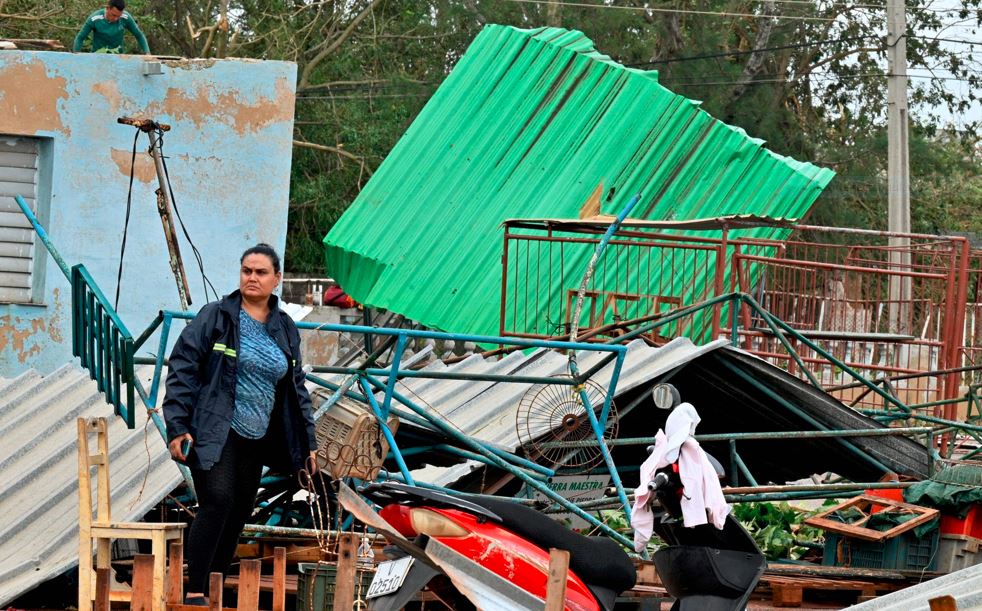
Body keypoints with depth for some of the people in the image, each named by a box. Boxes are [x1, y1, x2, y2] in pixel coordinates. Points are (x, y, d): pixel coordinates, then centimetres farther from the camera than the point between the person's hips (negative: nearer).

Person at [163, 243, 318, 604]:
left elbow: (296, 389, 20)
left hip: (256, 439, 6)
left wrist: (307, 442, 17)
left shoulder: (285, 330, 13)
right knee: (218, 502, -21)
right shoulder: (216, 317, -3)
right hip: (215, 435, -6)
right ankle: (194, 594, -21)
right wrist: (177, 426, -14)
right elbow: (183, 368, -6)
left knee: (238, 516, 5)